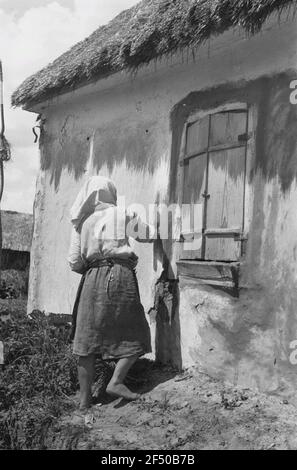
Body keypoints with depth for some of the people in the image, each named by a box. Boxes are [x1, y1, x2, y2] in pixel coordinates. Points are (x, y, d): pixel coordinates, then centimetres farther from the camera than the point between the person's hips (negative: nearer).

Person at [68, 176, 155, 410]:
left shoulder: (80, 222, 11)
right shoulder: (122, 214, 4)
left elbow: (74, 262, 7)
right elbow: (150, 235, 13)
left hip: (92, 279, 4)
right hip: (120, 276, -3)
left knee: (88, 339, 7)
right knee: (135, 336, 10)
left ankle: (85, 398, 12)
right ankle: (116, 381, -2)